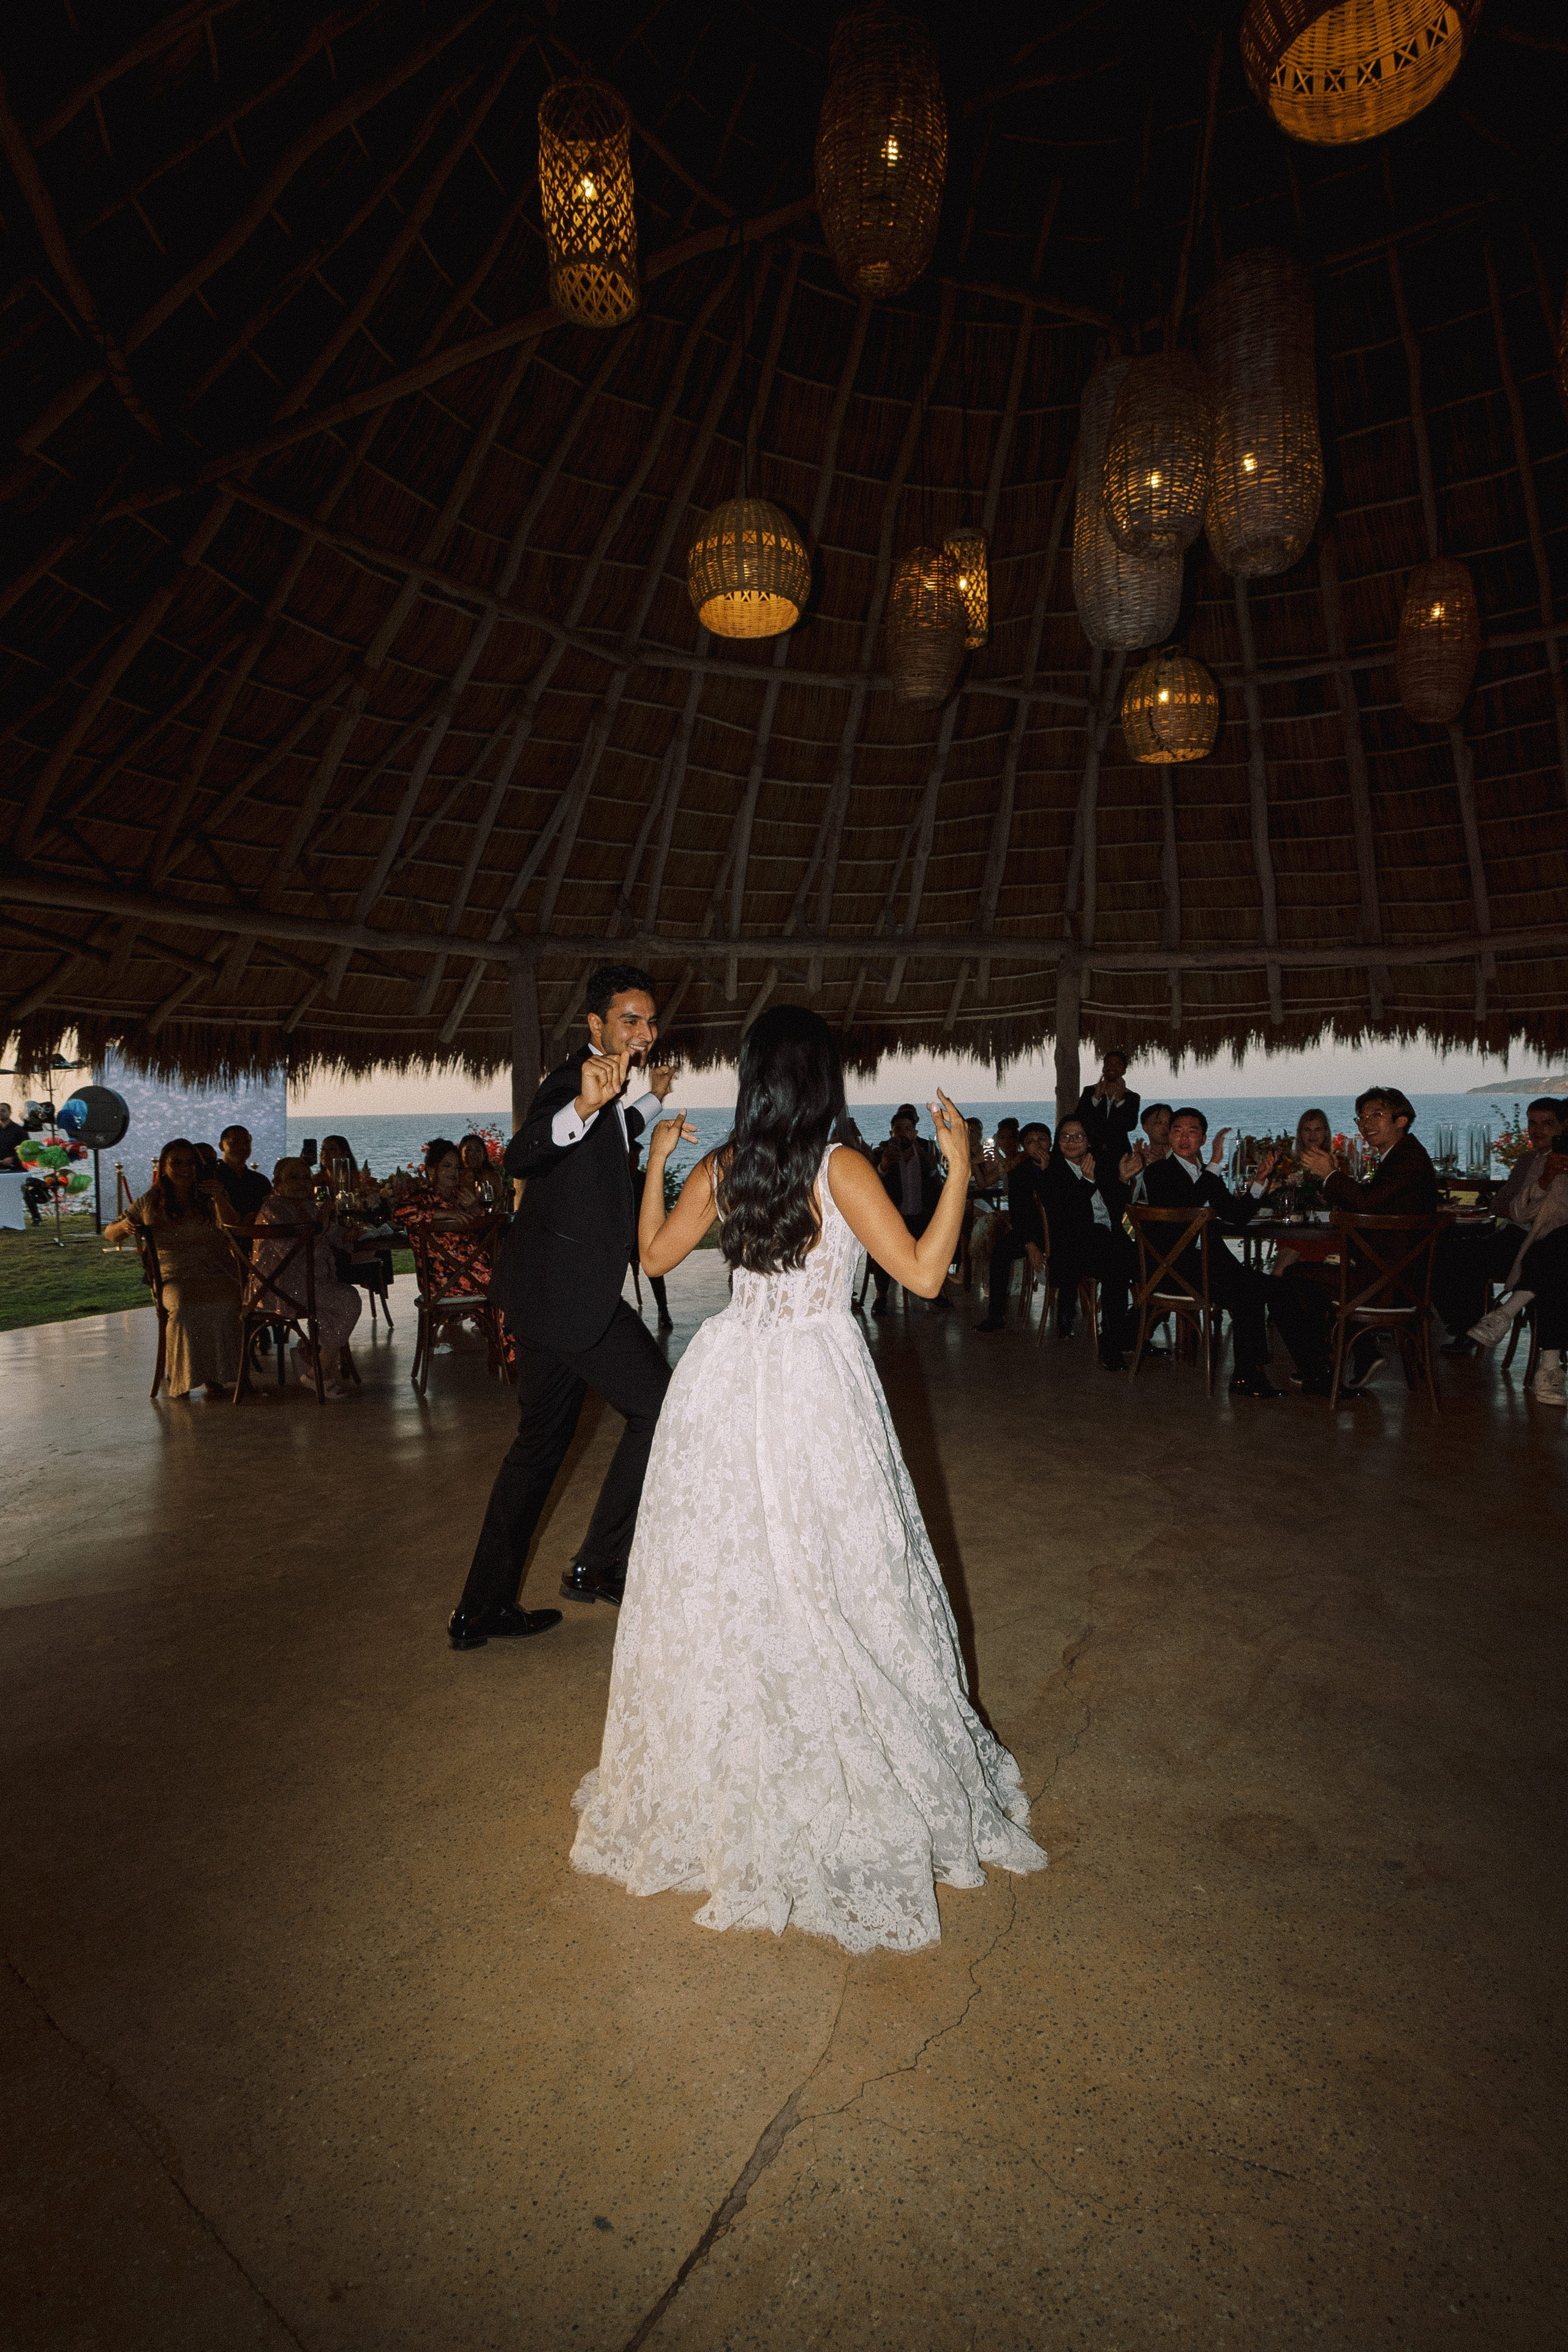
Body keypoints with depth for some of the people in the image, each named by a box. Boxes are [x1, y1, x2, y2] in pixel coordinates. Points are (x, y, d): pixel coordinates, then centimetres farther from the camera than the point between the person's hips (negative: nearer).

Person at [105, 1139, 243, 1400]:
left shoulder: (208, 1199, 11)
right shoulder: (151, 1203, 13)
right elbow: (109, 1234, 19)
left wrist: (220, 1199, -19)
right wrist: (124, 1226, -4)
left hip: (218, 1273, 0)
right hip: (175, 1278, 0)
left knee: (222, 1305, -34)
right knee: (183, 1307, -35)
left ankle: (215, 1375, -18)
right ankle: (183, 1377, -20)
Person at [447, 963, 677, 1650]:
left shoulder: (607, 1088, 16)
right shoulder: (575, 1080, -15)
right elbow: (520, 1156, -35)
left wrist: (648, 1102, 32)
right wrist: (584, 1107, -52)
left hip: (550, 1289, 10)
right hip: (569, 1289, -10)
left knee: (541, 1441, 15)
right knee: (658, 1405, -4)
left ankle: (481, 1609, 24)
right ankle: (600, 1565, 7)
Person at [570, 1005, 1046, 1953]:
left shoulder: (719, 1168, 0)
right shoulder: (842, 1168, -13)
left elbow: (655, 1253, 13)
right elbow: (924, 1274, -14)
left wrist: (655, 1160, 23)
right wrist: (960, 1165, -8)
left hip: (729, 1379, 5)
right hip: (817, 1387, -4)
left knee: (725, 1578, 17)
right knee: (829, 1586, 8)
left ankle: (713, 1779, 35)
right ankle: (850, 1781, 22)